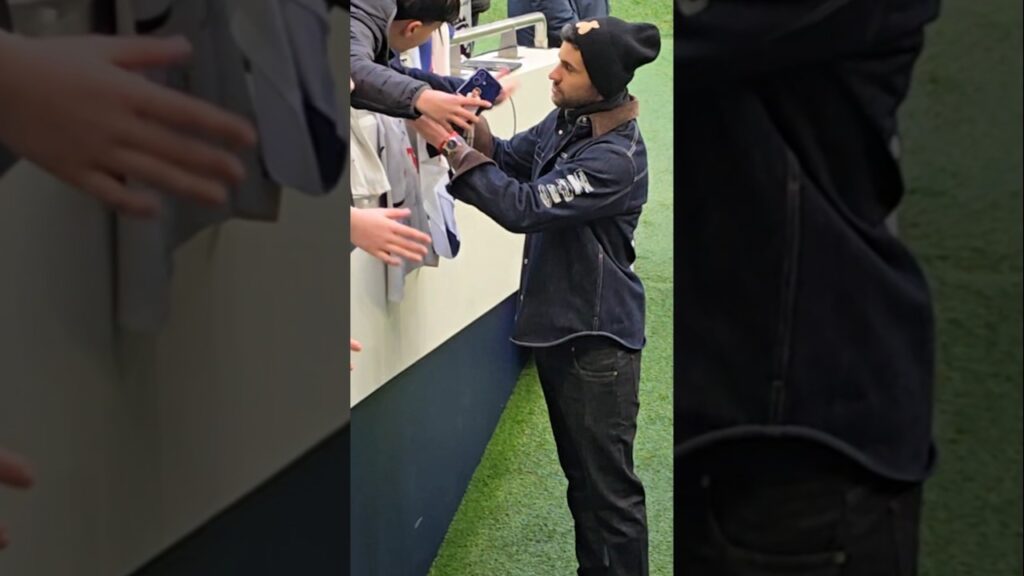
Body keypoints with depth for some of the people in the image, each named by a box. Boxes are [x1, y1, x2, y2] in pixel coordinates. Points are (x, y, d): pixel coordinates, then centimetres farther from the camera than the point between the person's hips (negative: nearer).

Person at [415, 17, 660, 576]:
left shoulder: (616, 159, -25)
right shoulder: (566, 120, 2)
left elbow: (521, 206, -27)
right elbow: (510, 158, 13)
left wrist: (449, 142, -24)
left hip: (596, 339, -9)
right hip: (557, 324, 9)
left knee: (608, 484, 0)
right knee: (581, 473, 21)